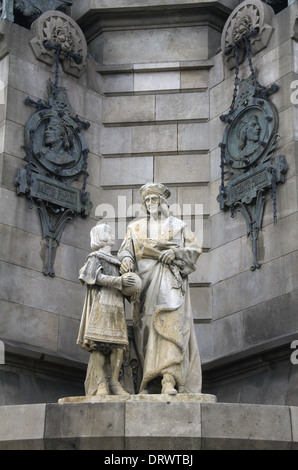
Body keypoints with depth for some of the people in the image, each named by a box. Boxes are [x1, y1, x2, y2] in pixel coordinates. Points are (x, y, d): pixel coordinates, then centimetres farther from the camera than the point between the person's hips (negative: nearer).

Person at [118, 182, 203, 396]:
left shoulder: (178, 225, 17)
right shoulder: (136, 227, 23)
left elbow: (194, 249, 9)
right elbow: (126, 249, 11)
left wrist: (175, 253, -10)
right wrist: (126, 258, -13)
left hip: (170, 282, -2)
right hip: (145, 284, 3)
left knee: (170, 327, -21)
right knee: (147, 330, -7)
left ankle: (169, 381, -31)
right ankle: (150, 384, -8)